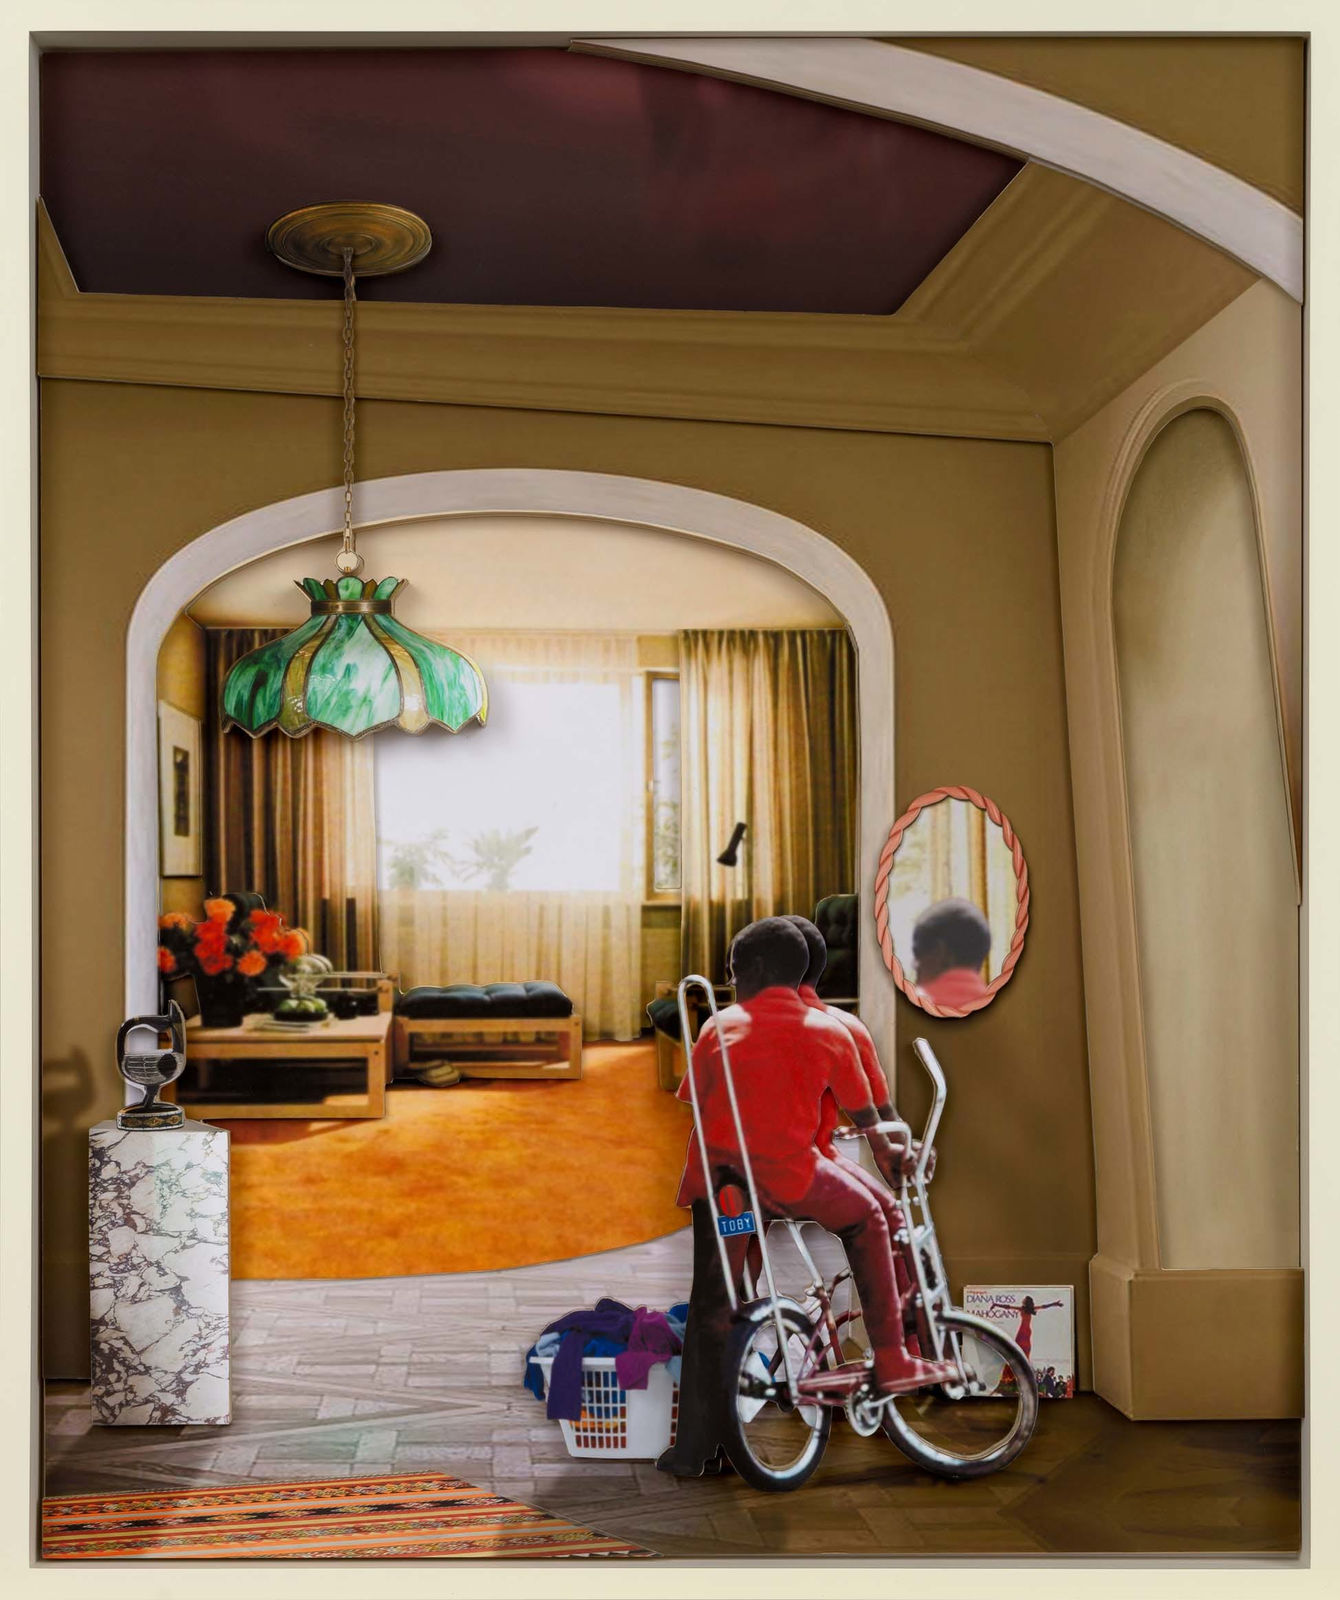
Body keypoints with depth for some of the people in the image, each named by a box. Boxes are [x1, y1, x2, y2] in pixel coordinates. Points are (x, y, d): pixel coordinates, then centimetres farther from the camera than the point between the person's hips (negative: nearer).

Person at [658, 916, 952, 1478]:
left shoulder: (720, 1027, 10)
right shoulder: (829, 1033, 7)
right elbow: (864, 1114, 17)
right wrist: (887, 1153, 36)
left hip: (715, 1177, 2)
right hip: (786, 1175, -2)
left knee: (711, 1306, 15)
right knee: (866, 1218, 25)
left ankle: (693, 1447, 19)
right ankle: (891, 1361, 23)